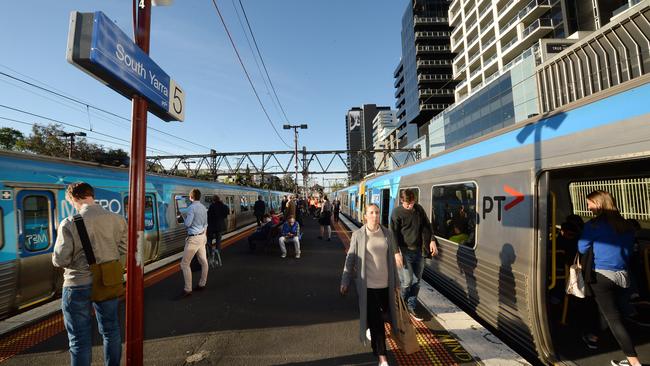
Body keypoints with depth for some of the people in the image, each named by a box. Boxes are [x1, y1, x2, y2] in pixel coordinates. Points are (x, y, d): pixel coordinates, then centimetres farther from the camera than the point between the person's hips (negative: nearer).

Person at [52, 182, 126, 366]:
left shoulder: (69, 223, -15)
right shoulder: (117, 219, -7)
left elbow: (60, 260, -13)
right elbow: (123, 251, -1)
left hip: (78, 285, -3)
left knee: (80, 339, 12)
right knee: (111, 330, 21)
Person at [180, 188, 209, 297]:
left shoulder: (191, 207, -16)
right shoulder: (203, 208, 9)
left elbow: (187, 224, -17)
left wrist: (185, 218, 4)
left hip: (194, 238, -8)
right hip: (202, 236, 8)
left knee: (185, 264, -2)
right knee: (203, 261, 13)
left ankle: (188, 289, -1)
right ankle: (202, 284, 24)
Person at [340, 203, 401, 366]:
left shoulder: (387, 233, 1)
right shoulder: (358, 235, -9)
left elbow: (392, 258, 8)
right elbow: (350, 259, -4)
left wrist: (396, 280, 13)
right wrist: (345, 281, -2)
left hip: (385, 283, 4)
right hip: (367, 284, -4)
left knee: (384, 313, 21)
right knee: (375, 320, 2)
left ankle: (369, 327, 54)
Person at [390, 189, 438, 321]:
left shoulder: (419, 209, 4)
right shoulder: (397, 212, -11)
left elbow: (427, 226, 14)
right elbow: (394, 234, -12)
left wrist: (432, 240, 2)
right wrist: (397, 252, -17)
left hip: (418, 251, 5)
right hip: (405, 252, -5)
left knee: (416, 281, 10)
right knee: (407, 281, -4)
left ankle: (411, 307, 25)